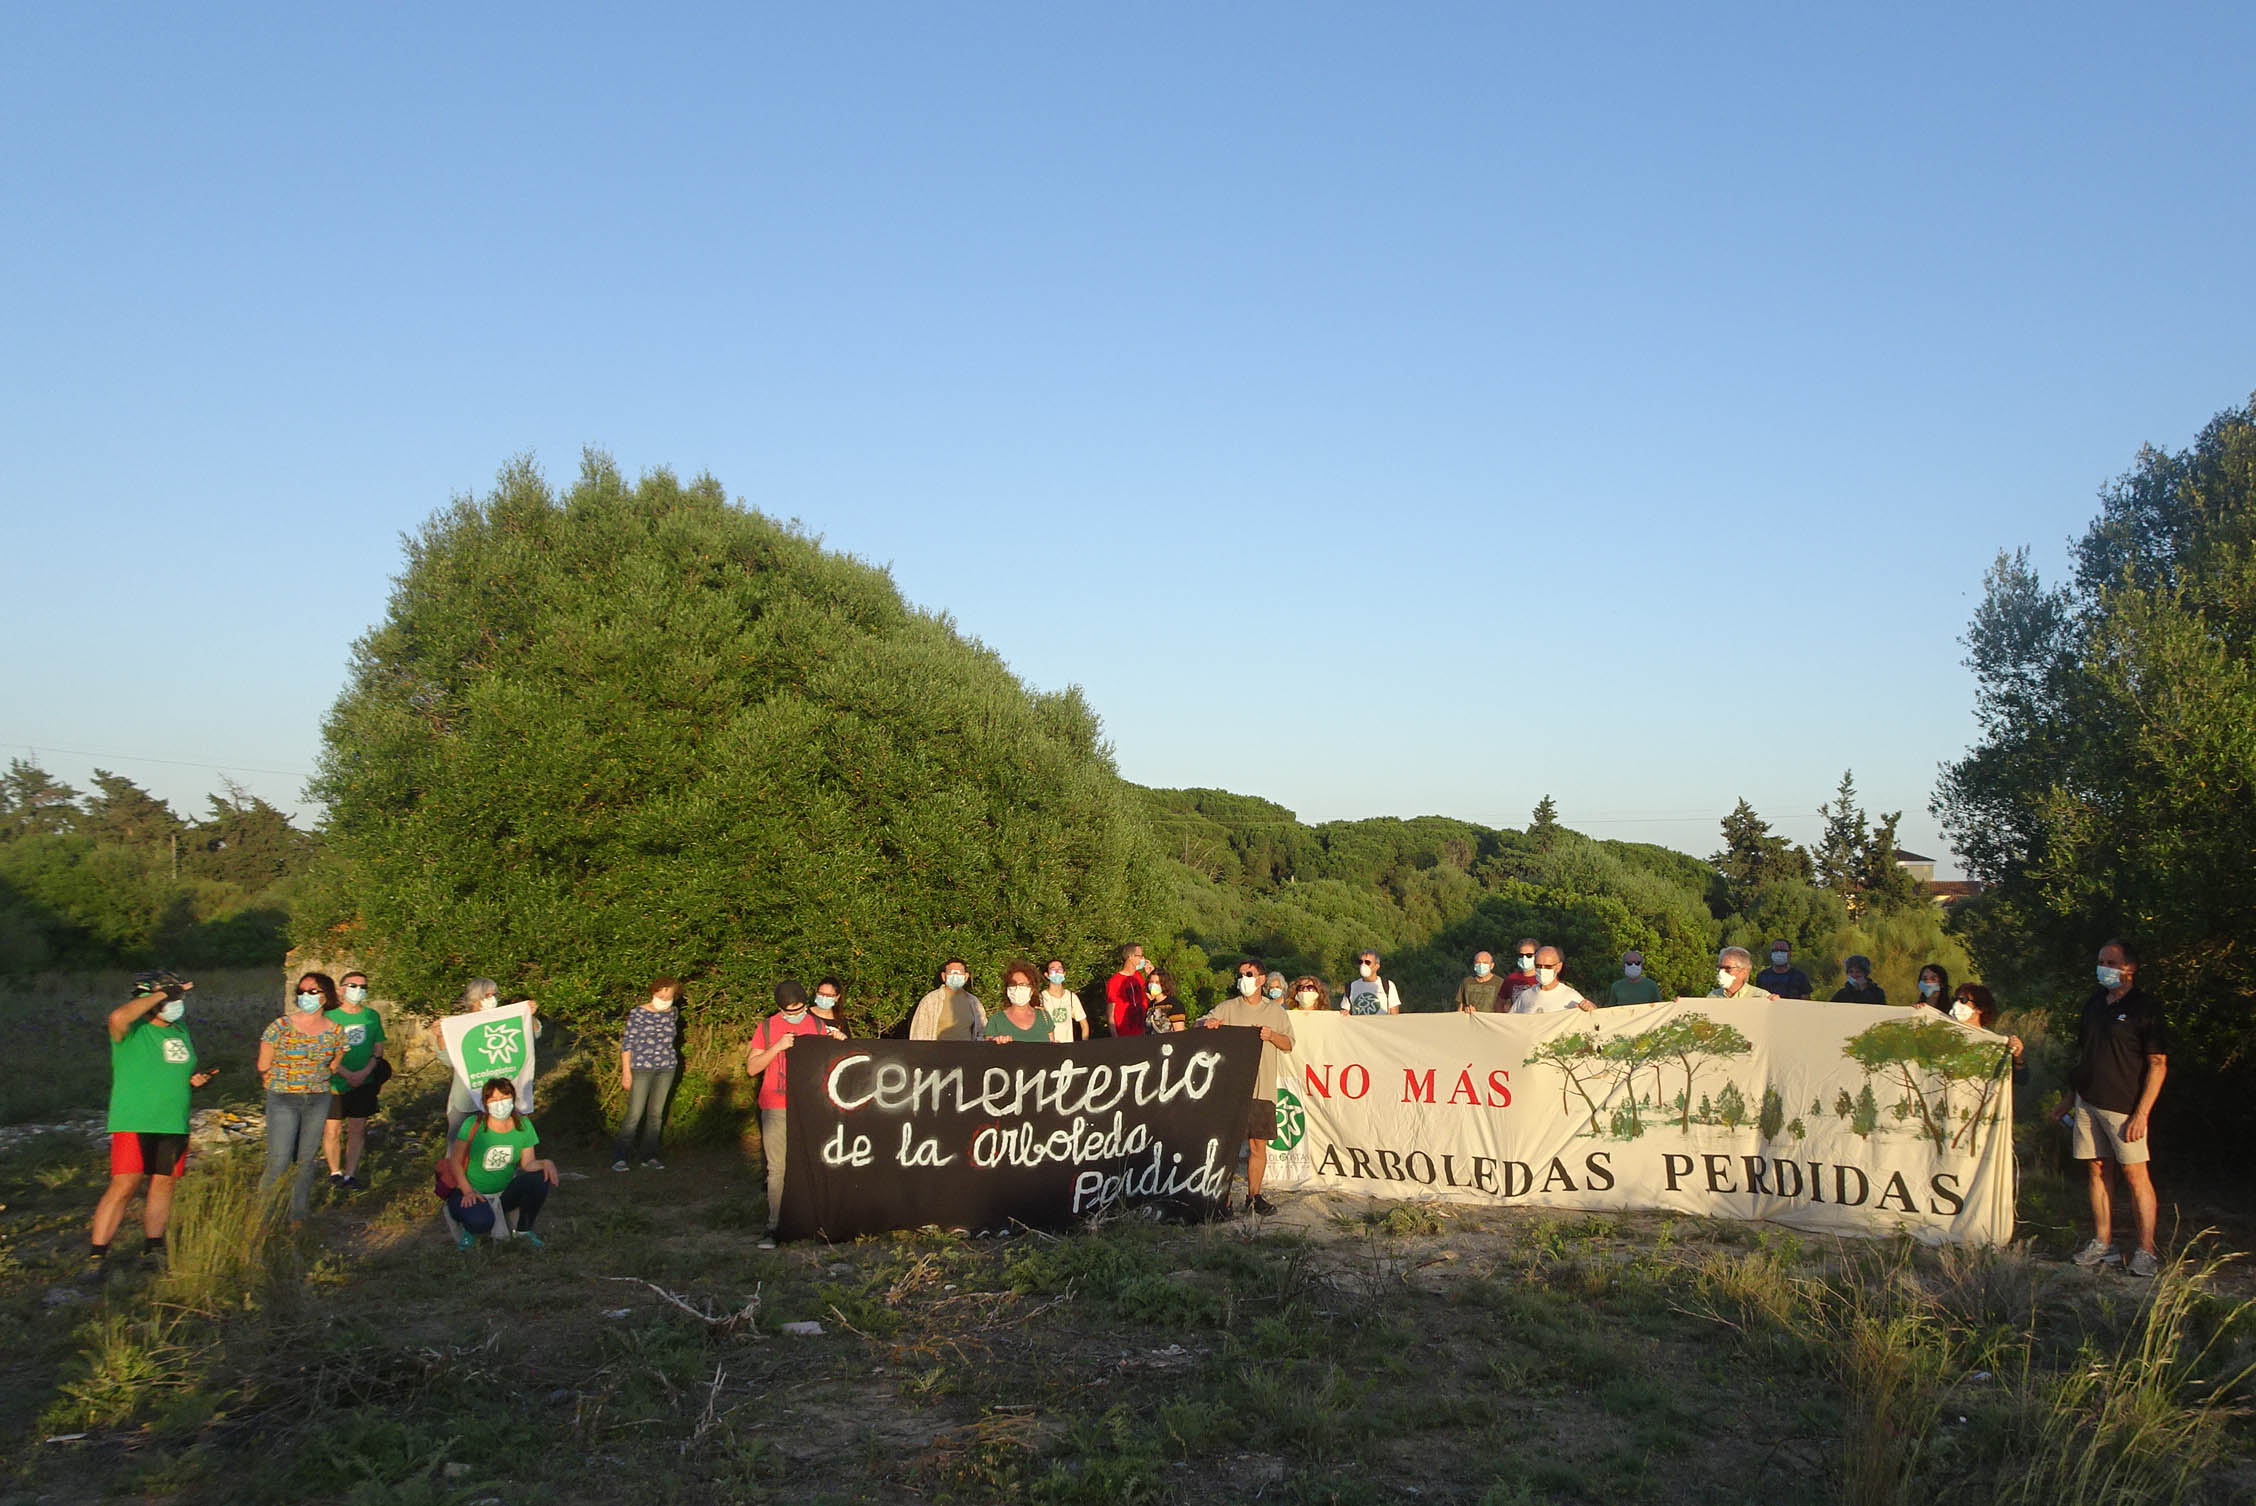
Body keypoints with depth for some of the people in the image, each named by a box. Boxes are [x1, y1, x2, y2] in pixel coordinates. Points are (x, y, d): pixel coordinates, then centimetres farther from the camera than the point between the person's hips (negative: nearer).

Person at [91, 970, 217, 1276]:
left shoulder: (180, 1031, 14)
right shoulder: (132, 1031, -8)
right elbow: (118, 1016, -33)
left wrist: (195, 1079, 5)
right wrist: (161, 994, -25)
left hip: (174, 1125, 7)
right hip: (134, 1123, -7)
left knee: (163, 1184, 9)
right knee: (124, 1186, -11)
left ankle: (153, 1248, 19)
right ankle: (97, 1254, -3)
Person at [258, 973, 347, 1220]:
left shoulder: (334, 1032, 0)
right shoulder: (281, 1027, -8)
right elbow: (263, 1067, 0)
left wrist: (314, 1080, 7)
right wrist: (285, 1083, 9)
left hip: (318, 1100, 3)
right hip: (283, 1100, -3)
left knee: (308, 1159, 8)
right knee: (279, 1162, -8)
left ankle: (298, 1212, 21)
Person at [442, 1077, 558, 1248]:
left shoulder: (523, 1125, -5)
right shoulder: (473, 1125, -16)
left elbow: (528, 1163, -2)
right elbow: (455, 1161, -9)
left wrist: (546, 1163, -25)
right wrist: (468, 1191, -22)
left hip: (505, 1193, 4)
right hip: (472, 1193, -4)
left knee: (541, 1178, -22)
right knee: (481, 1221, -36)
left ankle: (523, 1230, 1)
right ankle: (468, 1227, 5)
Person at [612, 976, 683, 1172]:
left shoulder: (673, 1013, 4)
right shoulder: (638, 1013, -9)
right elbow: (627, 1043, -7)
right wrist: (626, 1072, -10)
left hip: (666, 1068, 4)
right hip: (641, 1068, -4)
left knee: (656, 1113, 8)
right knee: (635, 1113, -8)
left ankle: (650, 1156, 16)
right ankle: (620, 1157, 0)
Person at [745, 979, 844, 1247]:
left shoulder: (818, 1026, 8)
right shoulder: (767, 1028, 4)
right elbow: (751, 1068, 0)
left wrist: (839, 1043, -6)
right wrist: (777, 1047, -13)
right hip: (776, 1109, -1)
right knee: (777, 1169, -4)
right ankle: (774, 1227, -1)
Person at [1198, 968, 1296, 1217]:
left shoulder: (1275, 1010, 13)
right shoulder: (1227, 1008, 9)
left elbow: (1289, 1044, 12)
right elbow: (1202, 1024, 0)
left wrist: (1272, 1035, -9)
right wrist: (1208, 1024, -23)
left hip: (1263, 1088, 2)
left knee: (1258, 1145, 5)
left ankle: (1254, 1195, 17)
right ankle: (1223, 1196, -1)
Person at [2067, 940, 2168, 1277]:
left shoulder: (2144, 1007, -7)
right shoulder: (2095, 1002, 13)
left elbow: (2158, 1065, -10)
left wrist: (2141, 1113, -16)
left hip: (2124, 1106, -6)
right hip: (2087, 1100, 6)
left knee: (2135, 1174, -5)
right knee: (2097, 1170, 8)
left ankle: (2146, 1251, 1)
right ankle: (2102, 1244, 14)